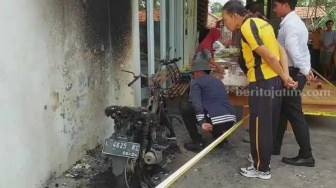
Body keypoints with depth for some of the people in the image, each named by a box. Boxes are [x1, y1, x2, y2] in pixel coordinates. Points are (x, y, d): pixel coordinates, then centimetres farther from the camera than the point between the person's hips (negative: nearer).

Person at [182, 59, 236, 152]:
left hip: (216, 120, -7)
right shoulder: (218, 81, 27)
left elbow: (196, 103, -10)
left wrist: (202, 123, -17)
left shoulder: (196, 82, 6)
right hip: (230, 121, 8)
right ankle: (220, 137, 21)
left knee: (186, 113, 14)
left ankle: (198, 142, 5)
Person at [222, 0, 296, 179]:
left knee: (259, 127, 3)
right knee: (268, 124, 20)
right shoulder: (259, 22, 14)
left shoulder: (246, 27, -15)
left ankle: (261, 168, 16)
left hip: (262, 82, -9)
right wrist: (285, 76, 3)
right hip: (274, 80, 9)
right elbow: (280, 50, 10)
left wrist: (284, 78, -6)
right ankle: (263, 157, 35)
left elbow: (269, 57, -17)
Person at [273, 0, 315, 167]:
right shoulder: (295, 21, 17)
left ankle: (306, 155, 7)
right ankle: (274, 146, 28)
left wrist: (305, 71, -20)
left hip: (292, 74, -10)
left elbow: (293, 51, -26)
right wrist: (306, 69, 12)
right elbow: (300, 49, 15)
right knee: (282, 110, 16)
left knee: (294, 114, -3)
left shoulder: (289, 24, -16)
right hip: (294, 72, 10)